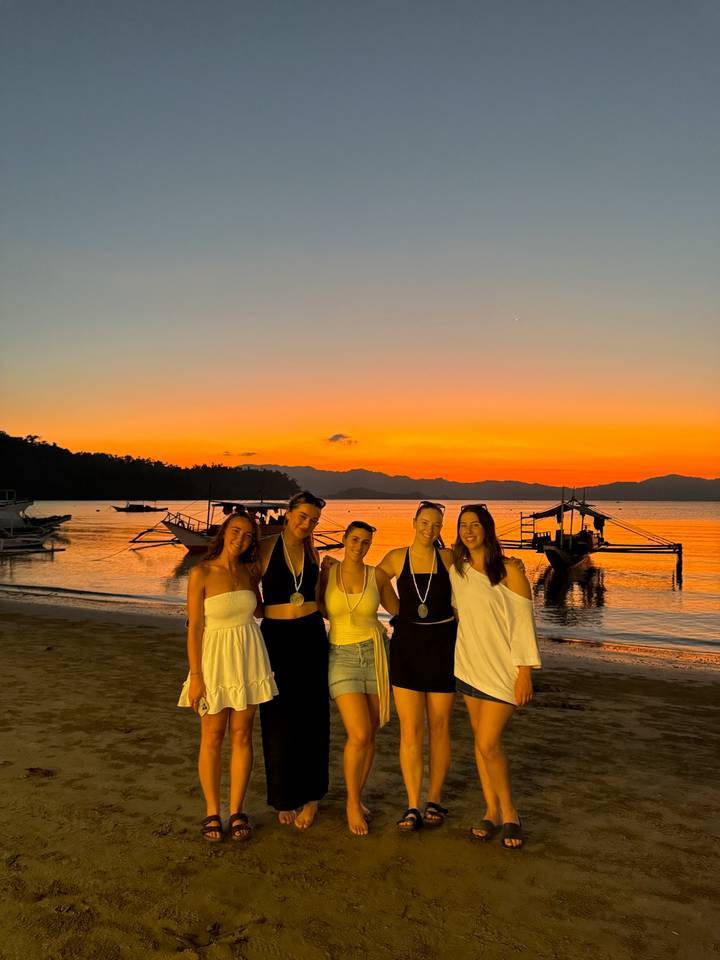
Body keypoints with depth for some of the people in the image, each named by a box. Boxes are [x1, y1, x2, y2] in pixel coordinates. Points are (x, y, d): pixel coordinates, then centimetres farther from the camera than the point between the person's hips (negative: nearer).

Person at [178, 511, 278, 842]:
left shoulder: (249, 572, 3)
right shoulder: (201, 573, -11)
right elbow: (194, 626, -11)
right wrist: (196, 675, -13)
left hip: (248, 657, 4)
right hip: (214, 658, -4)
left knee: (242, 736, 8)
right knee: (212, 738, 6)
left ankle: (237, 811, 21)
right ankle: (212, 812, 22)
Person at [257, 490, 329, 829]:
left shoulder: (312, 553, 8)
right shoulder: (266, 547, -6)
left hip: (311, 636, 3)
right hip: (276, 636, -3)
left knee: (312, 716, 7)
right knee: (279, 719, 6)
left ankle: (310, 795, 21)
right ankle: (284, 797, 23)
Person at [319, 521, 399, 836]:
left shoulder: (377, 575, 0)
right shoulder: (328, 571, -2)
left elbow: (398, 610, 12)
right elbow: (320, 609, 8)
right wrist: (323, 572, -1)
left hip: (375, 655, 2)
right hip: (342, 658, -2)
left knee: (369, 735, 8)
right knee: (359, 735, -11)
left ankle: (357, 797, 30)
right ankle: (352, 803, 12)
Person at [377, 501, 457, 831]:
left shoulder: (449, 558, -1)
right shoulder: (397, 557, 2)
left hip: (442, 646, 0)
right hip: (407, 645, 0)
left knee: (439, 727, 9)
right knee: (410, 730, -1)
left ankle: (434, 800, 24)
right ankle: (412, 807, 10)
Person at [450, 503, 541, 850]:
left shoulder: (509, 571, -12)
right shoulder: (456, 570, 5)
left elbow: (523, 623, -12)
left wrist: (525, 671, -14)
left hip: (503, 670, -6)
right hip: (469, 666, 6)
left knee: (488, 743, -9)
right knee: (480, 739, 11)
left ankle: (509, 812, 13)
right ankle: (492, 812, 24)